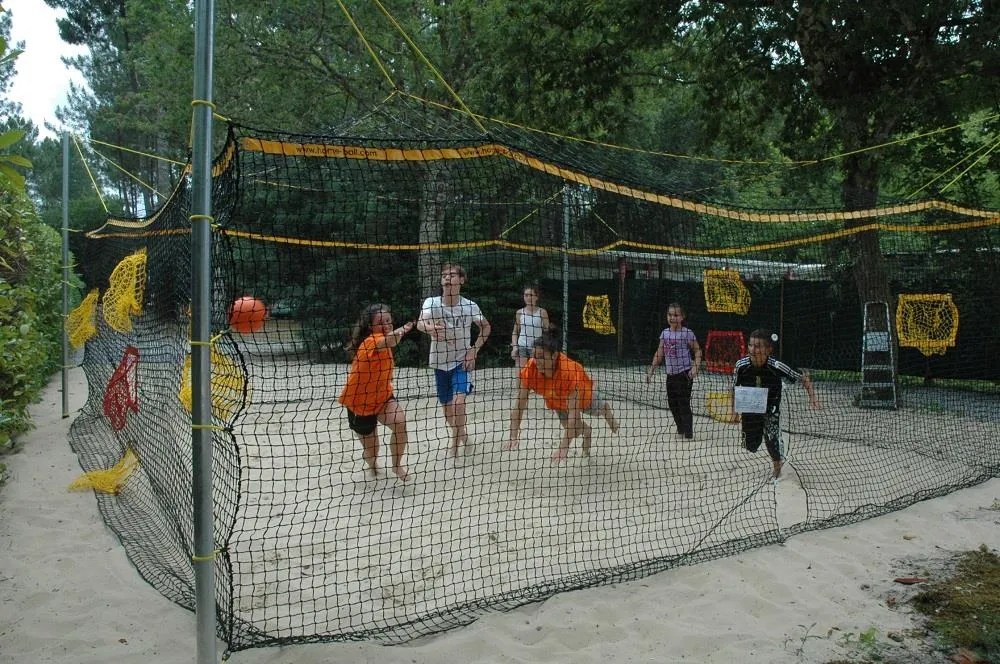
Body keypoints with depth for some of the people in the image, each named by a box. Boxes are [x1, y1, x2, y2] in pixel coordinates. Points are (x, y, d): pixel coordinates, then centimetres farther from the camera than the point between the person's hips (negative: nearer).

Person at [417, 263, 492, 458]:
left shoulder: (470, 306, -12)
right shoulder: (432, 302, -13)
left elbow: (486, 327, 7)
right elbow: (420, 323, -34)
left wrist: (474, 350, -4)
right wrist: (430, 328, -57)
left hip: (462, 361, -2)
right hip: (439, 362, 2)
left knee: (458, 401, -21)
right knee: (446, 405, 13)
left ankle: (455, 441, 4)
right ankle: (460, 434, 42)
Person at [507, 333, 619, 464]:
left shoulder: (570, 371, -49)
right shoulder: (530, 370, -39)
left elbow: (573, 412, -48)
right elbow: (519, 404, -32)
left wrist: (563, 448, -53)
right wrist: (513, 438, -39)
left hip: (581, 394, -2)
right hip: (556, 401, 2)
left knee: (599, 409, 28)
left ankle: (609, 415, 66)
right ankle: (586, 431, 45)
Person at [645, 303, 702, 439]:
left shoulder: (687, 333, -9)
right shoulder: (664, 333, 6)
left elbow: (697, 351, -6)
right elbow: (659, 354, 11)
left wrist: (695, 367, -19)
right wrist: (651, 370, 8)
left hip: (684, 374, -6)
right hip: (670, 374, 6)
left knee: (683, 404, -7)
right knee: (672, 404, 12)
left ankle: (688, 433, 1)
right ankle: (681, 430, 27)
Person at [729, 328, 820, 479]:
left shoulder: (777, 367, -28)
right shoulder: (741, 365, -23)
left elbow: (803, 377, -14)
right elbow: (734, 388, -5)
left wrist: (812, 395, -27)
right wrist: (734, 411, -2)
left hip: (771, 406, -2)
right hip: (749, 408, 2)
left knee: (772, 439, -13)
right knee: (751, 446, 3)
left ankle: (777, 468, 16)